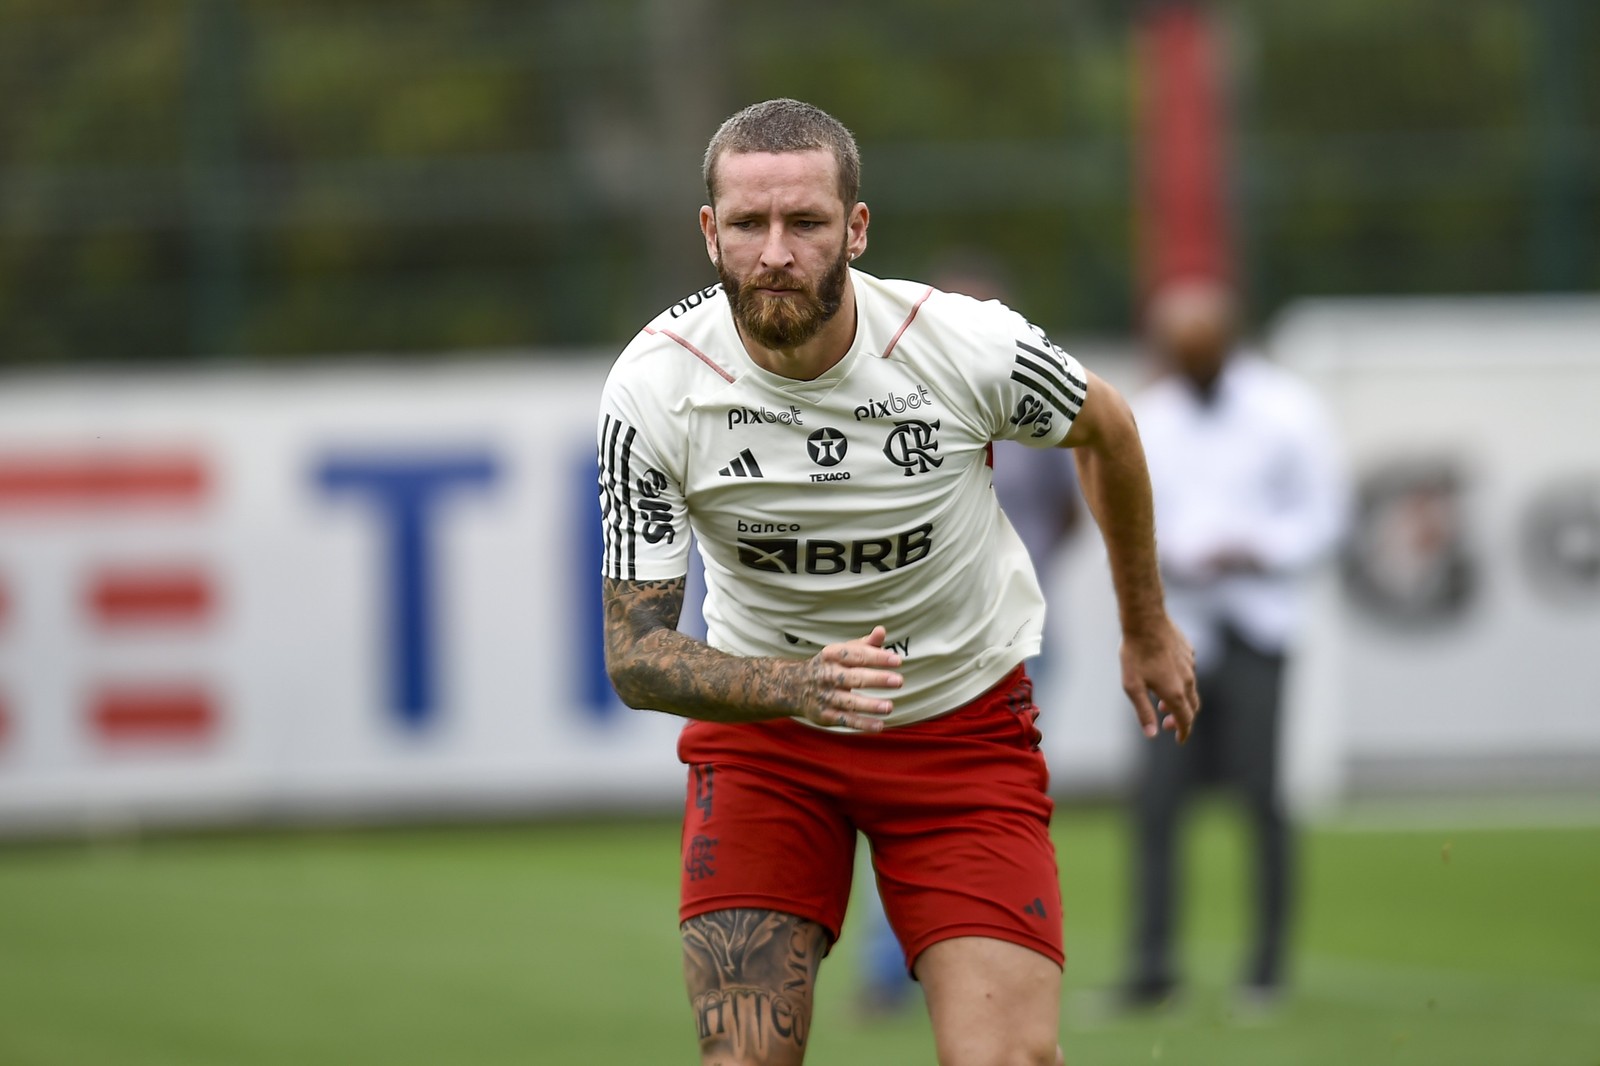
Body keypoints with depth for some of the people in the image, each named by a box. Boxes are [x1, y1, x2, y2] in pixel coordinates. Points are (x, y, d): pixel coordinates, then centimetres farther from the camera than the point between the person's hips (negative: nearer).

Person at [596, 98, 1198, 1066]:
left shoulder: (971, 348, -21)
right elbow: (635, 653, -18)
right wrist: (795, 686, -37)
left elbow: (1106, 430, 3)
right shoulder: (651, 389, -20)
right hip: (760, 728, 1)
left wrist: (1148, 628, 16)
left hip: (967, 722, -1)